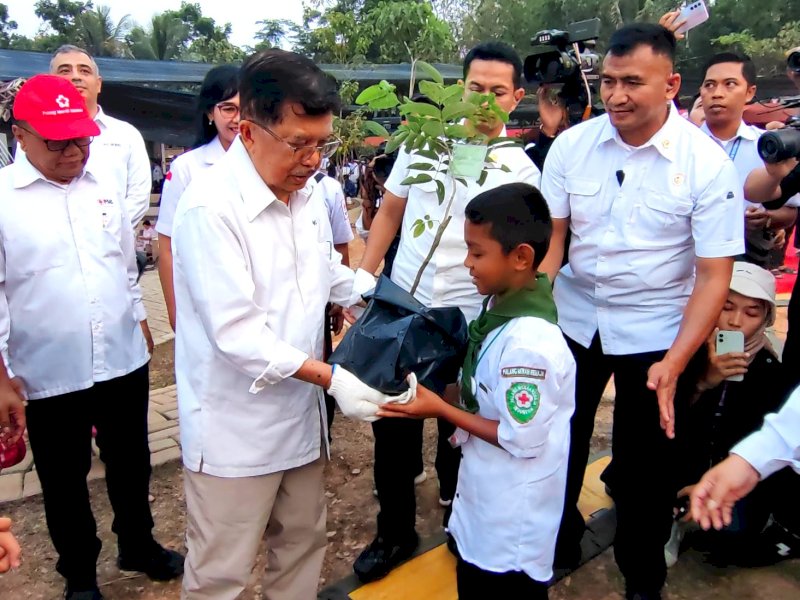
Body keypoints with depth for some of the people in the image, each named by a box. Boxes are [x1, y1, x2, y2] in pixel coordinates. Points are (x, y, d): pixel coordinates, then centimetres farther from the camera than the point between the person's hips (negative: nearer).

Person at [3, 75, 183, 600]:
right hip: (49, 373, -3)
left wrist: (140, 321, 16)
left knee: (131, 462, 20)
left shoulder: (105, 183, 3)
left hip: (124, 360, 4)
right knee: (64, 479, 15)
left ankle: (138, 545, 44)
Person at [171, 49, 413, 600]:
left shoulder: (302, 190, 3)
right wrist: (331, 377, -26)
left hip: (300, 412, 7)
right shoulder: (211, 206, -21)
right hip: (237, 426, -7)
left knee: (304, 541, 21)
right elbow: (236, 332, -24)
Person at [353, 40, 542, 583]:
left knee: (461, 431, 14)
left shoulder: (521, 172, -4)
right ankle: (395, 532, 33)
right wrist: (362, 279, 3)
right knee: (393, 427, 12)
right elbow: (389, 214, 9)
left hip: (467, 319, -2)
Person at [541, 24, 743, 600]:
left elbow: (714, 275, -14)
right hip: (572, 320, 3)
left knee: (647, 462, 11)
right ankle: (558, 546, 43)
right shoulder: (572, 144, -7)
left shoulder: (707, 163, -14)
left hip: (655, 334, -2)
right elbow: (550, 238, -4)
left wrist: (674, 363, -22)